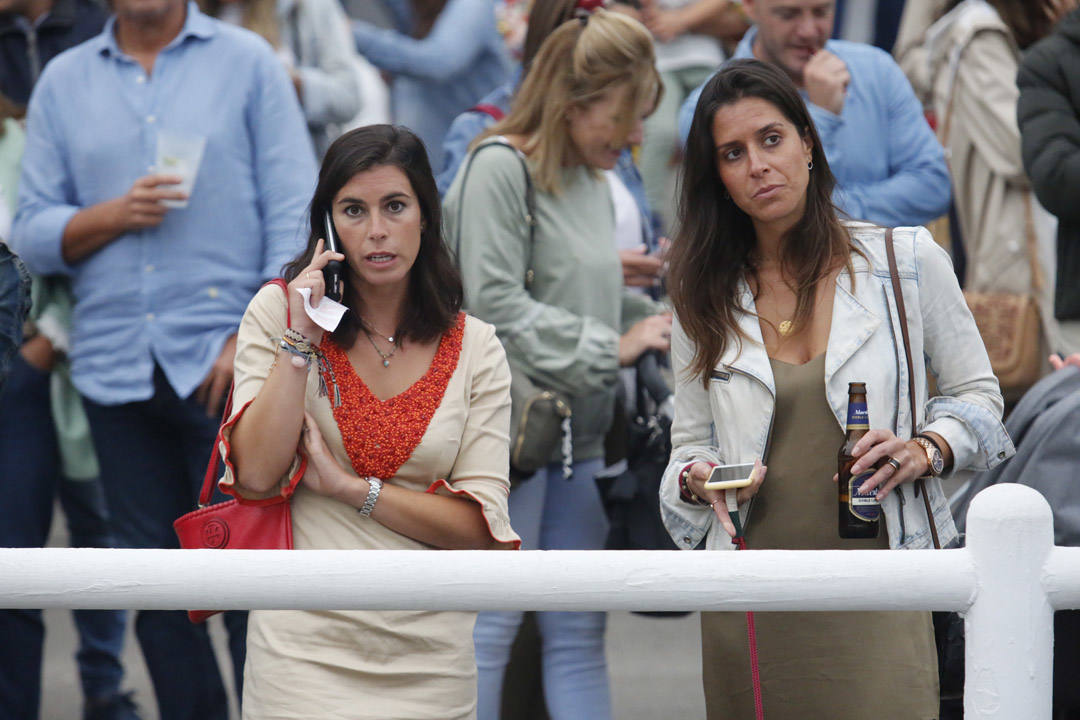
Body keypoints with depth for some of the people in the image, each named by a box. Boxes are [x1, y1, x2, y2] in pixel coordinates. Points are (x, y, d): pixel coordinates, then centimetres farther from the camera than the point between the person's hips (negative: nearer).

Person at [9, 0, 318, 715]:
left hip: (224, 362, -3)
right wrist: (114, 216, -11)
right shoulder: (64, 80, 12)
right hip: (116, 365, 3)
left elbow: (294, 214, 0)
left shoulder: (247, 62, 5)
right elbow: (33, 234, 8)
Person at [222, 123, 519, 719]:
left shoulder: (474, 347, 2)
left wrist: (349, 488, -13)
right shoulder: (278, 311, 0)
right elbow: (255, 475, -10)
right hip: (306, 645, -2)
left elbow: (480, 527, -4)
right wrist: (301, 339, -14)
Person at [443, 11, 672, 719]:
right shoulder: (500, 166, -12)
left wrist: (663, 322, 3)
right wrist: (612, 348, -15)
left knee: (579, 633, 10)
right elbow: (497, 305, -18)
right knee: (491, 626, -2)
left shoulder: (594, 177, 12)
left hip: (580, 433, 8)